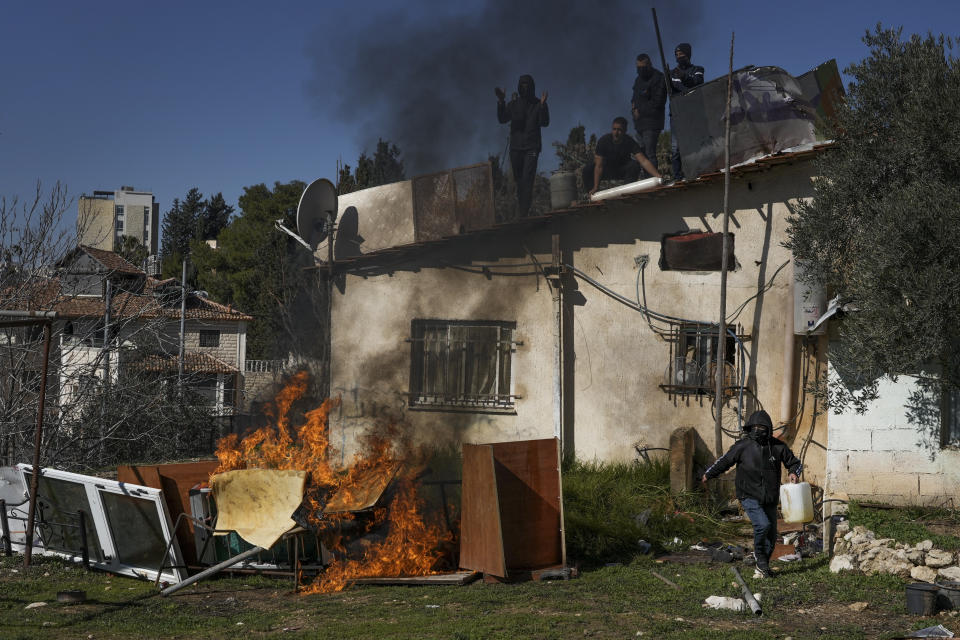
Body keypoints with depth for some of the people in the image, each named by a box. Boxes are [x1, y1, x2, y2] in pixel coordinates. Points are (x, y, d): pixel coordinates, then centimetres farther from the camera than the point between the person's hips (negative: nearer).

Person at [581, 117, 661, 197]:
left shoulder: (630, 142, -23)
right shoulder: (603, 141, -25)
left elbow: (644, 161, -32)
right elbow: (599, 166, -27)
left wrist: (658, 176, -48)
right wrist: (595, 187, -33)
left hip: (622, 171, 0)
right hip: (606, 171, 0)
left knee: (635, 165, -31)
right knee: (587, 169, -28)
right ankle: (590, 195, -5)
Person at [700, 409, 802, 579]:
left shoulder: (778, 446, 0)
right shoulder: (742, 446, -6)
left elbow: (795, 463, 13)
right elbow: (725, 460, 8)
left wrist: (794, 472, -10)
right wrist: (708, 474, 19)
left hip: (770, 499, 4)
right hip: (749, 497, -4)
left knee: (771, 536, 8)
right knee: (763, 524, -25)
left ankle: (763, 566, 30)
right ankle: (760, 558, -2)